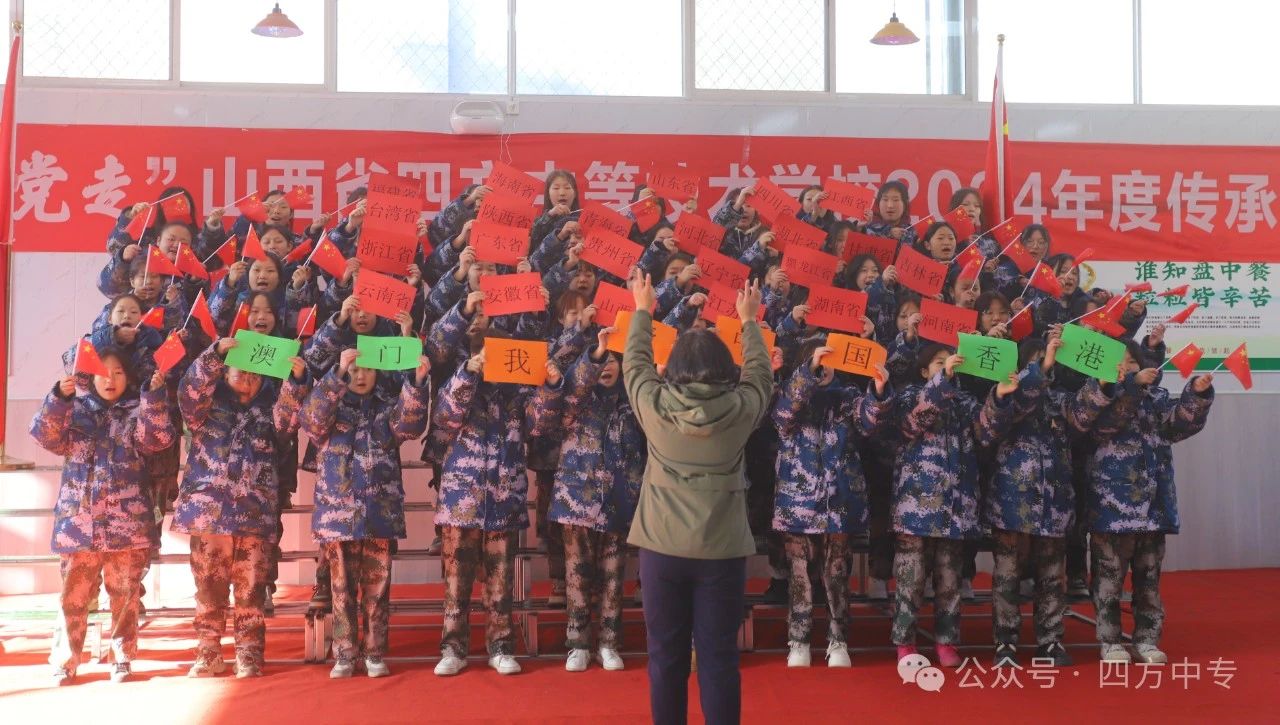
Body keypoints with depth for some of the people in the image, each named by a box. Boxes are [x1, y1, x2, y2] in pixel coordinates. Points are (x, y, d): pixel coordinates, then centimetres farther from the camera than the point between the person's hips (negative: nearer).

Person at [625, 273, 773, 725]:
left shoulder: (654, 405, -5)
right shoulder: (741, 408, -5)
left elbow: (635, 362, 14)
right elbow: (759, 370, 15)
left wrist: (642, 309, 29)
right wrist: (748, 320, 31)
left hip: (662, 548, 1)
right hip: (722, 550, 0)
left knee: (665, 656, 10)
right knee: (718, 657, 5)